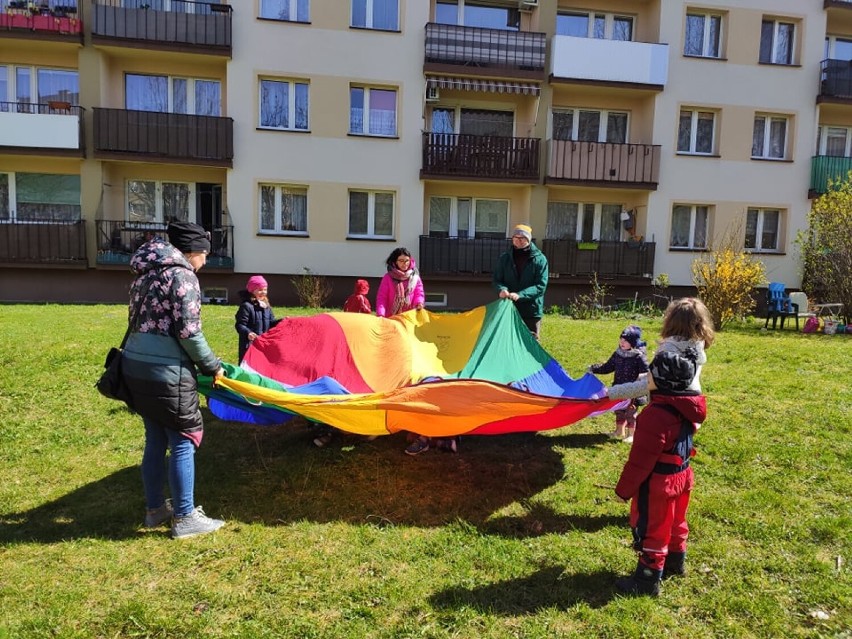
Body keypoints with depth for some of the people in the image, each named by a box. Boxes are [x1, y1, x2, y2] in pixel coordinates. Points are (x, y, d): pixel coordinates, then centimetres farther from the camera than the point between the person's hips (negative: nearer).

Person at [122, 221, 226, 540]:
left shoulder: (147, 272, 14)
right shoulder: (182, 276, -12)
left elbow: (142, 320, 17)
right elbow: (188, 332, -18)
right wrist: (212, 366, -5)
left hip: (136, 365, 9)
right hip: (165, 372, -9)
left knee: (155, 439, 18)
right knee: (184, 441, 2)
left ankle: (155, 509, 31)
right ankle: (185, 518, 11)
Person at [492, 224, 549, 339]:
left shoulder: (540, 259, -4)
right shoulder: (504, 258, 5)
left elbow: (541, 286, -10)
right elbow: (497, 280, 7)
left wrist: (520, 295, -23)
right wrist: (502, 289, -17)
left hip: (531, 312, -2)